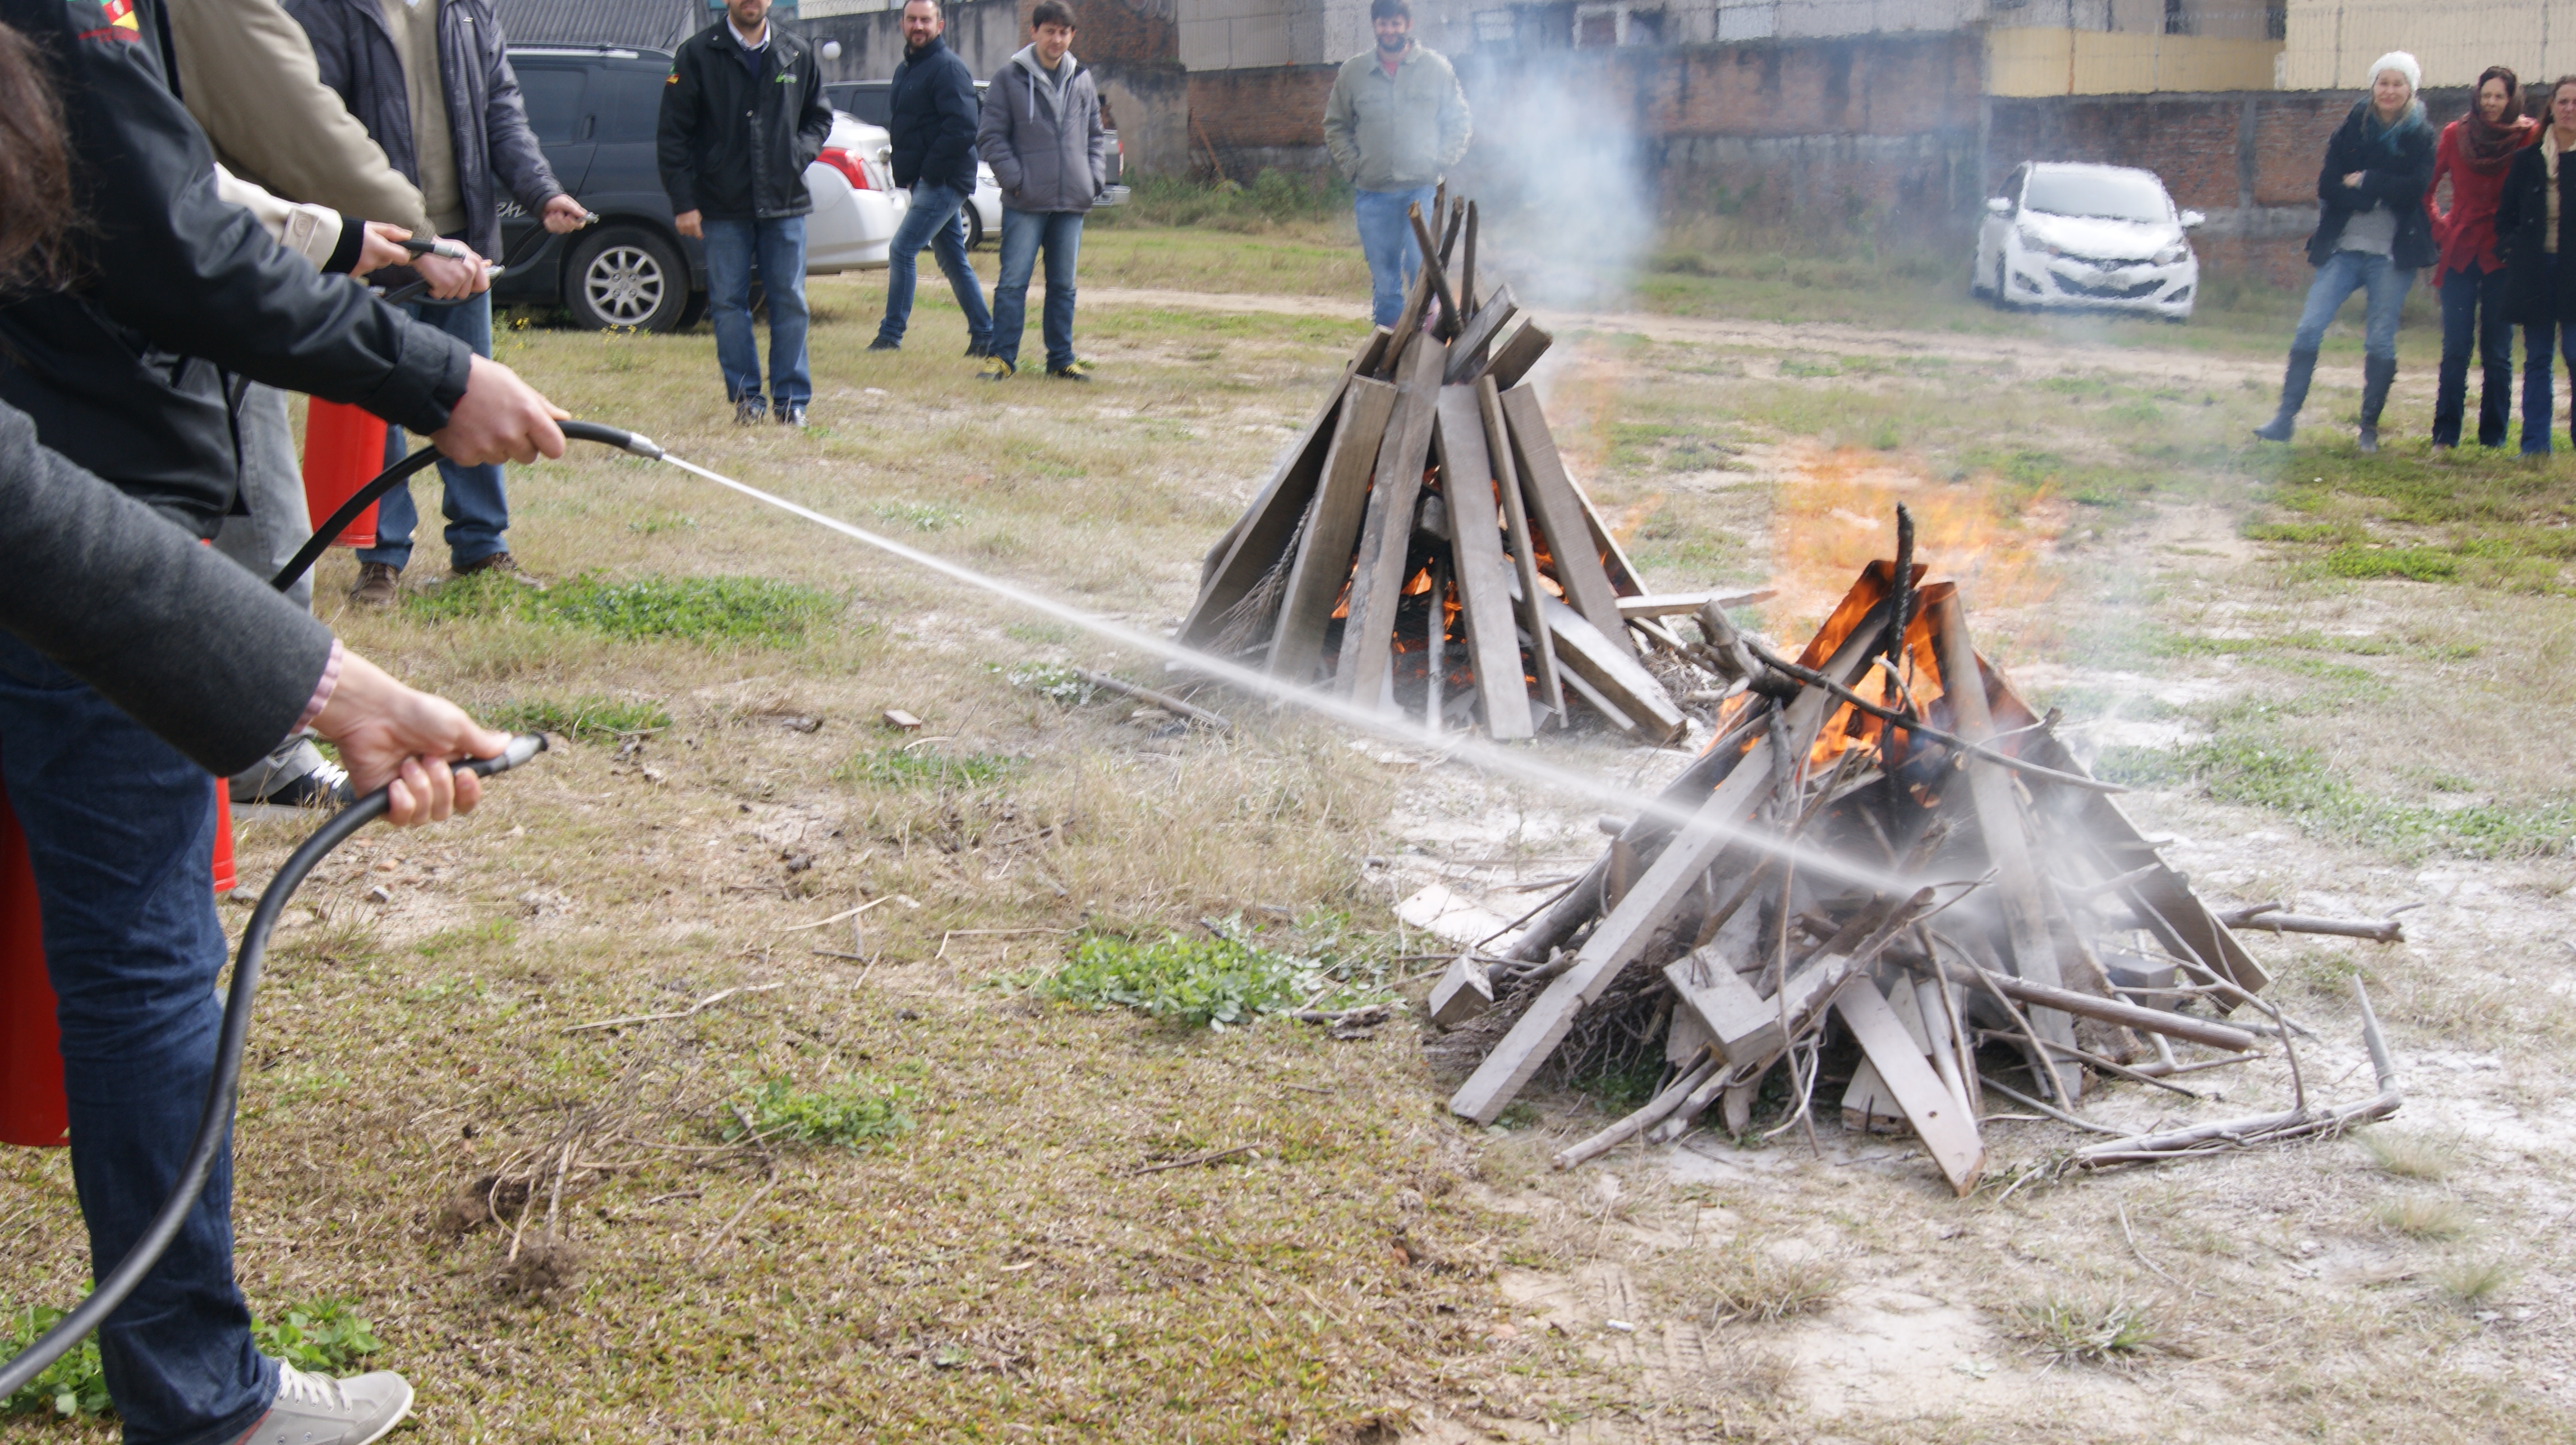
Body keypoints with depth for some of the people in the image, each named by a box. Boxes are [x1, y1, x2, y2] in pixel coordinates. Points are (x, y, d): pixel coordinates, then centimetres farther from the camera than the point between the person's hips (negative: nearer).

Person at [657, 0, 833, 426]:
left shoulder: (797, 55, 7)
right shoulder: (698, 54, 0)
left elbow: (820, 116, 20)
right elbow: (673, 134, 0)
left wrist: (800, 153, -1)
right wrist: (683, 201, -6)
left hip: (784, 202, 2)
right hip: (723, 204, -1)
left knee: (790, 302, 1)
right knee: (728, 303, 1)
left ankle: (792, 399, 9)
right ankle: (746, 396, 11)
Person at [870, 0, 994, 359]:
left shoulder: (948, 67, -12)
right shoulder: (905, 70, 17)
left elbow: (962, 127, -22)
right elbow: (899, 124, 25)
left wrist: (930, 169, -19)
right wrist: (901, 168, 11)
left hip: (944, 181, -10)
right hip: (926, 181, 10)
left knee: (902, 250, -12)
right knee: (954, 261, 11)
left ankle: (890, 335, -8)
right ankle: (984, 337, 17)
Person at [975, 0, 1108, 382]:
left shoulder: (1083, 80, 11)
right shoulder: (1010, 77, -1)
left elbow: (1096, 135, 19)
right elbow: (991, 135, -2)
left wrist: (1095, 178, 5)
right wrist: (1014, 178, -11)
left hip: (1072, 202, 4)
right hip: (1025, 202, -4)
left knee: (1063, 286, 9)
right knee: (1013, 282, -6)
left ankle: (1062, 358, 16)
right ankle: (1003, 357, -1)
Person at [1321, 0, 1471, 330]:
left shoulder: (1436, 68, 4)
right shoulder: (1353, 72, 8)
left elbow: (1460, 122, 9)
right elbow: (1335, 126, 16)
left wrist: (1440, 162, -3)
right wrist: (1352, 165, 3)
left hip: (1423, 188, -2)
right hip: (1373, 194, 2)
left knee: (1422, 266, -11)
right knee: (1383, 277, 5)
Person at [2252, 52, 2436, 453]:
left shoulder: (2420, 137, 2)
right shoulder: (2353, 128, 6)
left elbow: (2416, 188, -13)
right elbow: (2328, 185, -3)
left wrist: (2362, 182, -11)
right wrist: (2381, 194, -12)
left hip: (2392, 254, -2)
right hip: (2344, 248, 2)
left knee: (2380, 341, 0)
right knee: (2309, 329, -7)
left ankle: (2370, 427, 10)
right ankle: (2286, 417, -1)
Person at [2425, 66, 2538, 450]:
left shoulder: (2529, 137, 0)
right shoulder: (2456, 134, 5)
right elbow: (2425, 186, 14)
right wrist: (2437, 228, 6)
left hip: (2502, 256, -1)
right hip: (2460, 253, 1)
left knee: (2497, 352, 1)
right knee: (2455, 350, -1)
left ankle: (2493, 437, 8)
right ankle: (2445, 433, 3)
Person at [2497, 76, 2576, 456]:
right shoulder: (2527, 159, 8)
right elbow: (2505, 214, 14)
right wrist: (2510, 247, -1)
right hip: (2534, 269, 3)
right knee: (2537, 359, 7)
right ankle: (2535, 444, 10)